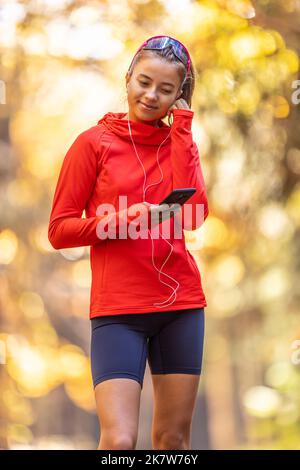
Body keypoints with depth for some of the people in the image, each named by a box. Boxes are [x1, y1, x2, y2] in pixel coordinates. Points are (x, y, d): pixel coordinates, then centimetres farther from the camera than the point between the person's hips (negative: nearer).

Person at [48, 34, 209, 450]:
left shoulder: (179, 142, 10)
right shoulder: (93, 143, 1)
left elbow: (194, 215, -9)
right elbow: (59, 230, -1)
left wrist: (181, 127, -4)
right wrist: (123, 221, -17)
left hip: (181, 304, 4)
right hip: (118, 307, -3)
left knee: (174, 439, 7)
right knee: (119, 440, -15)